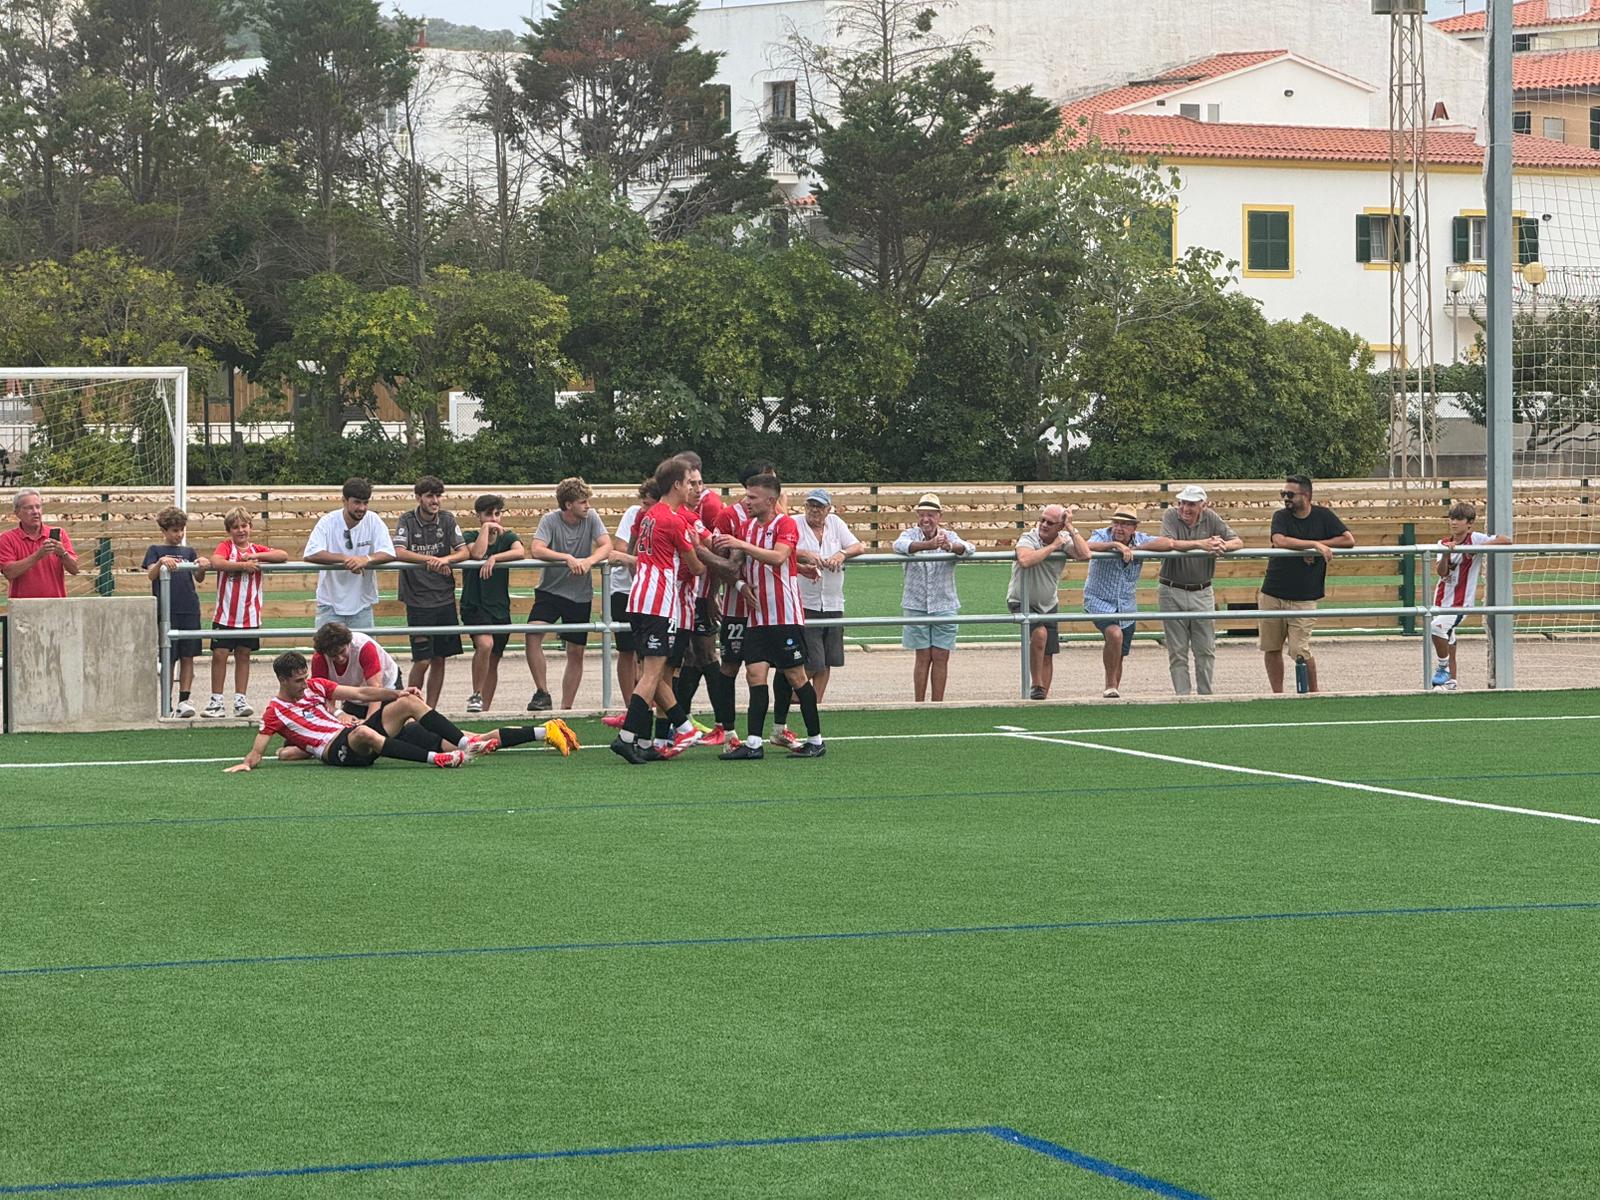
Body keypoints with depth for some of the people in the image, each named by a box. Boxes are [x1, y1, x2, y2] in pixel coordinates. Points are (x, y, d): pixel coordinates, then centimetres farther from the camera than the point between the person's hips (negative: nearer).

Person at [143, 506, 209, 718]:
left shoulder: (188, 552, 15)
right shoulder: (156, 550, 7)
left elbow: (199, 578, 5)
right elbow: (151, 574, -9)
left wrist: (201, 567, -18)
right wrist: (161, 562, -29)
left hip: (189, 609, 3)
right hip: (166, 611, -3)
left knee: (188, 656, 0)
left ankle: (184, 700, 2)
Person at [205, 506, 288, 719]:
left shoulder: (257, 549, 7)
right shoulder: (226, 546, -1)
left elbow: (283, 555, -7)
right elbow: (216, 562, -23)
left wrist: (256, 557, -15)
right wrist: (243, 565, -24)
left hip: (249, 615, 3)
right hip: (225, 613, -3)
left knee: (243, 655, 8)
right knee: (220, 654, -3)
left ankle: (240, 700, 13)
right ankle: (216, 701, 4)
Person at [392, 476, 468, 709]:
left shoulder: (448, 519, 5)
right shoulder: (407, 521, -5)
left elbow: (464, 552, -3)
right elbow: (399, 553, -19)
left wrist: (445, 560, -23)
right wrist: (431, 560, -26)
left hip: (445, 598, 4)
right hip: (418, 600, -4)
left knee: (439, 659, 7)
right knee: (422, 661, -8)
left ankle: (431, 709, 15)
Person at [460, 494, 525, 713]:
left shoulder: (508, 537, 5)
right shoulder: (471, 537, -2)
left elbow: (520, 553, -18)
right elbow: (477, 554, -25)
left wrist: (494, 558, -29)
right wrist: (485, 529, -16)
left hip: (500, 607, 4)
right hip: (474, 605, -4)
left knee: (493, 661, 9)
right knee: (485, 644, -29)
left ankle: (485, 708, 18)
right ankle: (476, 695, -17)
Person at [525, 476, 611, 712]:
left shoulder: (591, 518, -4)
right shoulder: (551, 520, -11)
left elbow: (607, 547, -13)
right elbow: (536, 551, -23)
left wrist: (588, 561, -31)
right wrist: (567, 558, -34)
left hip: (580, 595, 2)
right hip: (550, 589, -2)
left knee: (576, 653, 5)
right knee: (533, 633, -24)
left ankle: (566, 707, 16)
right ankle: (542, 692, -13)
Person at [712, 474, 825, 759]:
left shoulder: (785, 524, -9)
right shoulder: (746, 527, 12)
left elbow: (778, 557, -26)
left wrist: (741, 545, -30)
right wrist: (741, 584, -3)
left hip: (785, 615, -6)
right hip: (757, 615, 6)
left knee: (796, 676, 0)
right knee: (755, 674, -3)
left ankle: (816, 741, 9)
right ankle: (753, 743, -6)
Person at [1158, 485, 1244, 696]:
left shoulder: (1210, 519, -1)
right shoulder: (1171, 516, -8)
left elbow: (1238, 541, -4)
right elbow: (1168, 543, -26)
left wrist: (1222, 545, -27)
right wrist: (1201, 544, -33)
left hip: (1202, 592, 2)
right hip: (1172, 592, -2)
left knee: (1206, 650, 4)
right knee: (1177, 651, 2)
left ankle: (1205, 695, 14)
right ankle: (1182, 696, 6)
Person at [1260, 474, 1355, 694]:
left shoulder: (1323, 516, 2)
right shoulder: (1281, 517, 2)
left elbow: (1349, 540, -5)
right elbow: (1280, 541, -19)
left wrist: (1317, 546, -11)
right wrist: (1315, 545, -21)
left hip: (1303, 598, -2)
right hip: (1272, 594, 2)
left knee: (1301, 652, -8)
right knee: (1271, 649, 6)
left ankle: (1313, 693, 10)